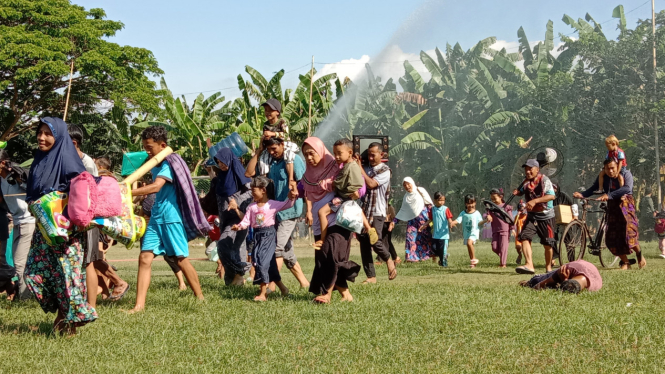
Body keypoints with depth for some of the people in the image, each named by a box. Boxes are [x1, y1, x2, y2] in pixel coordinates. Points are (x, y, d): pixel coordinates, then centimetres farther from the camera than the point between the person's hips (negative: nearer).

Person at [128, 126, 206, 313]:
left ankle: (201, 298, 15)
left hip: (171, 218, -8)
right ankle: (139, 305, -8)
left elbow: (156, 187, -27)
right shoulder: (155, 165, 15)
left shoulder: (170, 163, -12)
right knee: (145, 258, -4)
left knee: (181, 259, 0)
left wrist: (128, 192, -32)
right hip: (156, 218, 8)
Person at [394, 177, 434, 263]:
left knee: (427, 236, -8)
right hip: (412, 219, 5)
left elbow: (429, 204, 0)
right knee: (411, 237, -5)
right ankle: (413, 257, -3)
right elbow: (402, 211, 20)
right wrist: (394, 221, 14)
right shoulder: (406, 197, 16)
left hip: (423, 217, -5)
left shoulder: (420, 191, 2)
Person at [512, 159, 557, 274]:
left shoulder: (544, 180, -12)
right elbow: (521, 191, 26)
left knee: (548, 244, 2)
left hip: (546, 217, -5)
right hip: (531, 216, 5)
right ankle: (529, 265, -27)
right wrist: (517, 192, 0)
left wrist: (535, 201, -33)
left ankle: (548, 267, 20)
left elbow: (551, 195, -24)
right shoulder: (526, 181, 7)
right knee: (524, 238, -17)